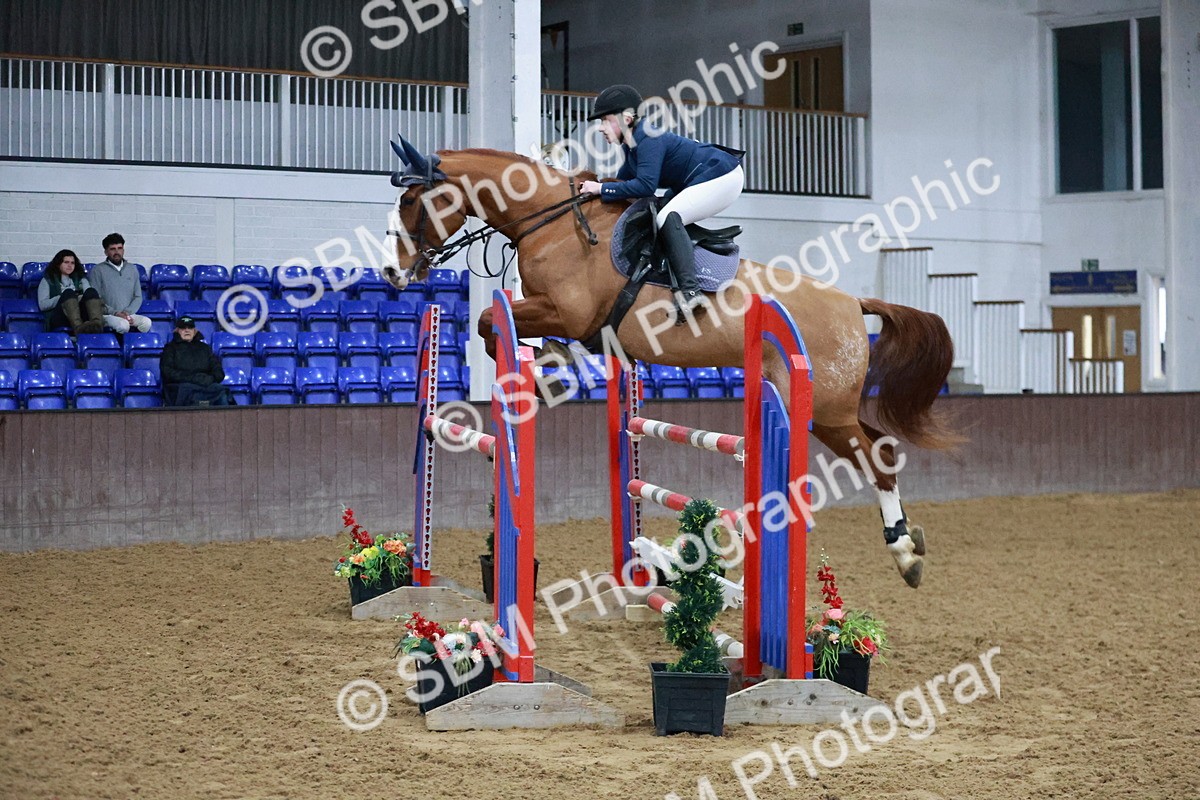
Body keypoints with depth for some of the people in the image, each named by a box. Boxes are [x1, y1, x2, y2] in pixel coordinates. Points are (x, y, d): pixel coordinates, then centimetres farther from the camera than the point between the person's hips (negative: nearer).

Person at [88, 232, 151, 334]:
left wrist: (128, 312, -5)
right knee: (123, 325, -37)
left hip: (129, 315, 4)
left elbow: (138, 297, 15)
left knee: (146, 322, -29)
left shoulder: (132, 269, 18)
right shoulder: (98, 270, 4)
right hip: (107, 315, -4)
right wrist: (115, 313, -14)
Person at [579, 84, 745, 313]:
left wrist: (602, 189, -26)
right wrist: (593, 185, 1)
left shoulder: (649, 139, -23)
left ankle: (690, 291, -34)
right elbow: (623, 178, 18)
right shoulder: (631, 146, 7)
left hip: (723, 177, -11)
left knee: (668, 217, -24)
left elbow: (646, 185, -32)